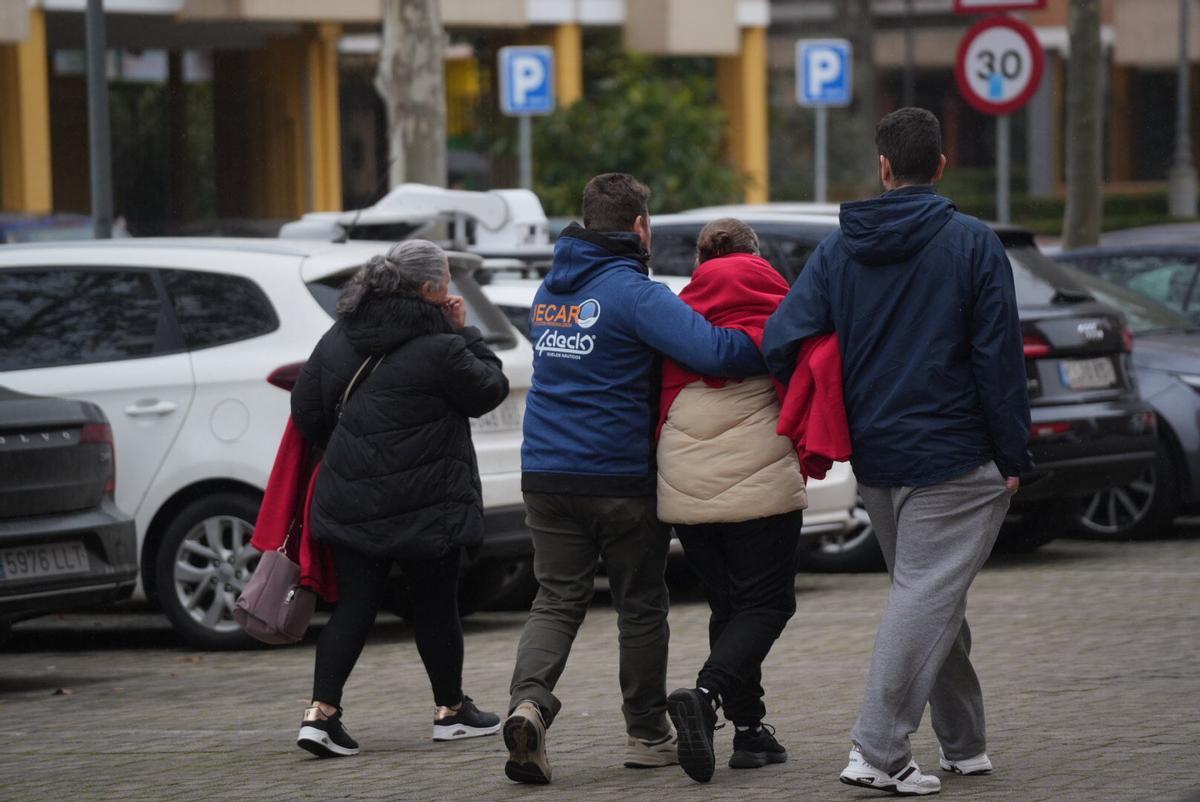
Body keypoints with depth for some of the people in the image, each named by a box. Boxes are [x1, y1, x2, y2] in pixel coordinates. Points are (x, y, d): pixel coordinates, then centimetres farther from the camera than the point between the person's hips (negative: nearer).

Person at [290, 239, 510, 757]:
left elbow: (307, 409, 8)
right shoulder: (439, 349, -16)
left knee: (354, 606, 7)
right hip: (424, 507, -5)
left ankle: (321, 711, -6)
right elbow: (490, 390, -3)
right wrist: (464, 333, 3)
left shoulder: (339, 338, 5)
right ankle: (451, 710, 25)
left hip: (350, 501, 5)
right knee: (436, 607, 11)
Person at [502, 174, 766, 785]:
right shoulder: (634, 293, -14)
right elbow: (710, 349, -27)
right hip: (621, 477, -5)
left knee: (557, 600, 6)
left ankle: (528, 700, -19)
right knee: (641, 606, 10)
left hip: (547, 476, 5)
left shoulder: (550, 293, 10)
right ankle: (647, 733, 20)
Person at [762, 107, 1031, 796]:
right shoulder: (974, 244, -7)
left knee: (932, 600, 17)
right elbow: (999, 358, -10)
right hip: (956, 456, -5)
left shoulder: (838, 250, 4)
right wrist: (1013, 456, -4)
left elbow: (783, 342, -5)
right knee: (927, 598, -7)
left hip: (875, 459, 5)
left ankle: (965, 746, 23)